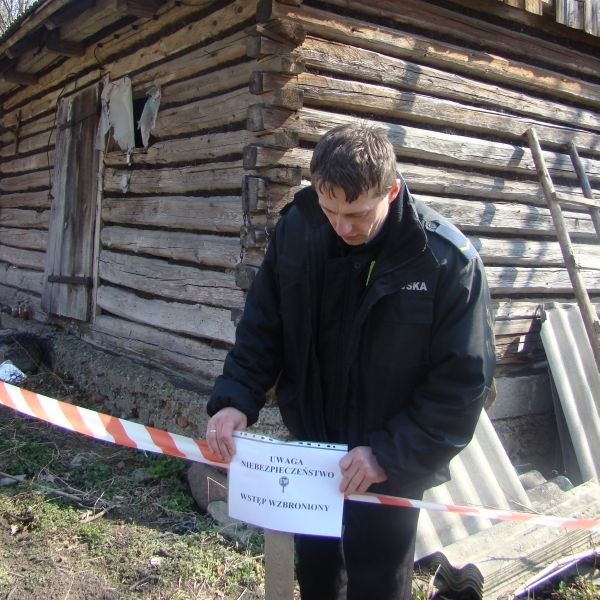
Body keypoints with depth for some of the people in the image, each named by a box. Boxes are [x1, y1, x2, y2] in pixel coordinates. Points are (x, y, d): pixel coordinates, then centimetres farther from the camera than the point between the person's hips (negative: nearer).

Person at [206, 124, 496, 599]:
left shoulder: (447, 259, -22)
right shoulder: (296, 229, -10)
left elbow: (464, 378, -18)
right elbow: (263, 324, -1)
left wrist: (391, 453, -23)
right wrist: (235, 398, -14)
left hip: (389, 465, -3)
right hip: (310, 446, 4)